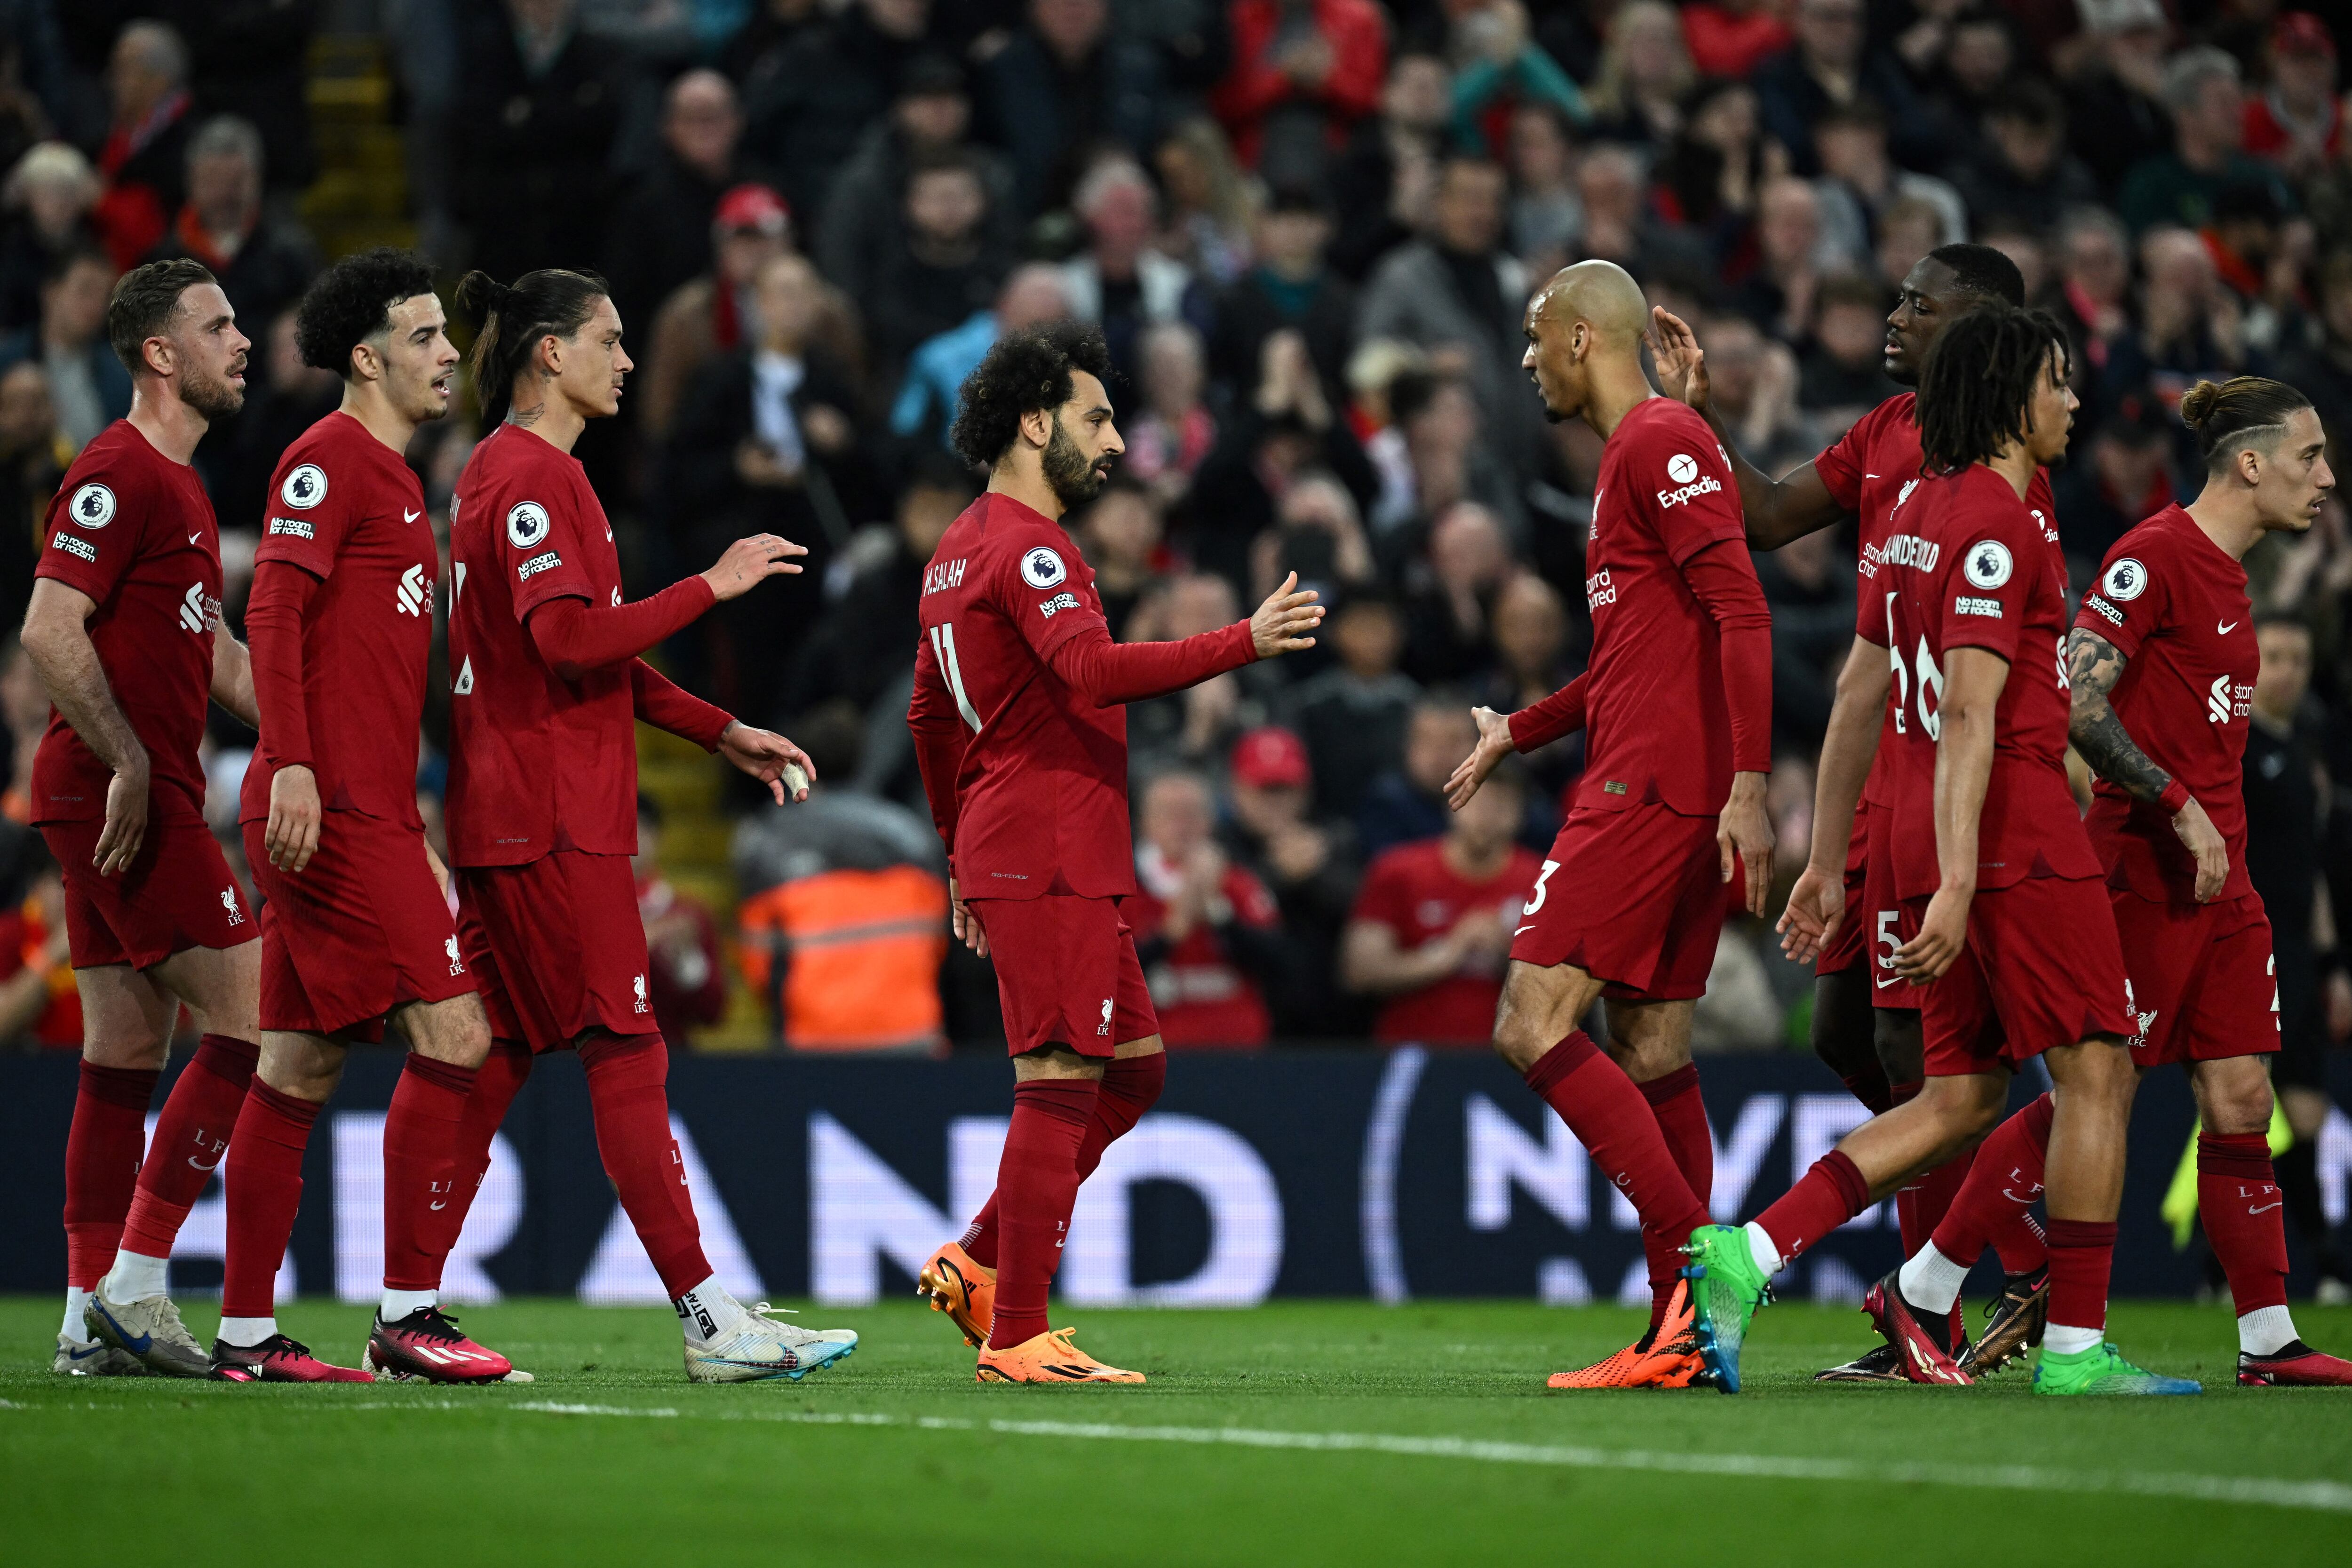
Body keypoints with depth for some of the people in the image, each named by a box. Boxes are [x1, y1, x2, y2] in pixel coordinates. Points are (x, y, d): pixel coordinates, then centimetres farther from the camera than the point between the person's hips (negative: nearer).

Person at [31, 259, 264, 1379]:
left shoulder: (175, 484, 19)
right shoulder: (119, 474, -12)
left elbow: (213, 655, 27)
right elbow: (49, 630, -20)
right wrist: (130, 761, -21)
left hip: (138, 799, 10)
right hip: (118, 796, -10)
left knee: (128, 1055, 8)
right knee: (252, 1014, -11)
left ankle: (94, 1317, 8)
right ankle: (133, 1282, -9)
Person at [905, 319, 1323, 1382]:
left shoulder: (961, 549, 19)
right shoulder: (1026, 548, -13)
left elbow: (929, 715, 27)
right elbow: (1095, 669, -29)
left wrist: (962, 858, 30)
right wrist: (1245, 643, -32)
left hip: (1001, 850, 10)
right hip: (1050, 856, -10)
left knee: (1133, 1066, 13)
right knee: (1060, 1084, -9)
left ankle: (978, 1264, 14)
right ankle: (1017, 1338, -9)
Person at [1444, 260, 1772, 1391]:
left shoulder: (1660, 442, -9)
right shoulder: (1636, 452, 23)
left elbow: (1741, 612, -19)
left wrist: (1748, 785, -26)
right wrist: (1518, 734, 35)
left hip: (1648, 789, -10)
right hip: (1673, 788, 10)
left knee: (1531, 1027, -13)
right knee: (1647, 1047, 9)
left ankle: (1700, 1259, -18)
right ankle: (1685, 1335, 9)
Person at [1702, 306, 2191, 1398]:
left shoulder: (1921, 513, 17)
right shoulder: (1999, 525, -12)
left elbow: (1861, 701, 20)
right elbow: (1970, 713, -20)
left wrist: (1827, 864, 23)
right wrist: (1955, 883, -25)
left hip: (1933, 839, 9)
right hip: (2015, 837, -9)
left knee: (1962, 1100, 10)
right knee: (2096, 1075, -2)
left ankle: (1743, 1257, -1)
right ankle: (2075, 1348, -1)